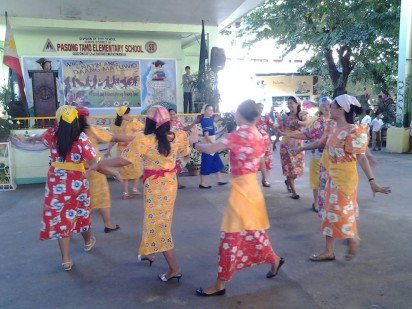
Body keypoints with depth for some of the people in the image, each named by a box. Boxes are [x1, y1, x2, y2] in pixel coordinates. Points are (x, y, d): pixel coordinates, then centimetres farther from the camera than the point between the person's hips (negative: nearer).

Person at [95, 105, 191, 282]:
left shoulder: (144, 140, -20)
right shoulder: (176, 137, -5)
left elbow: (123, 161, -19)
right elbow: (185, 153, 13)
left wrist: (100, 163, -6)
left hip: (155, 186, -7)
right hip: (170, 183, 7)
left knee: (158, 225, 3)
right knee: (161, 221, 22)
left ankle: (174, 268, 5)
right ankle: (149, 253, 42)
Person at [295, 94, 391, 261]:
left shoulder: (354, 131, -20)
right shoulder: (332, 129, 5)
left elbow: (361, 157, -24)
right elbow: (320, 143, 21)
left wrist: (372, 181, -29)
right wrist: (302, 148, 34)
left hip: (345, 177, -8)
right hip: (332, 176, 9)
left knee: (341, 212, -1)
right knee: (330, 212, 11)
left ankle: (353, 239, 30)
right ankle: (329, 251, 22)